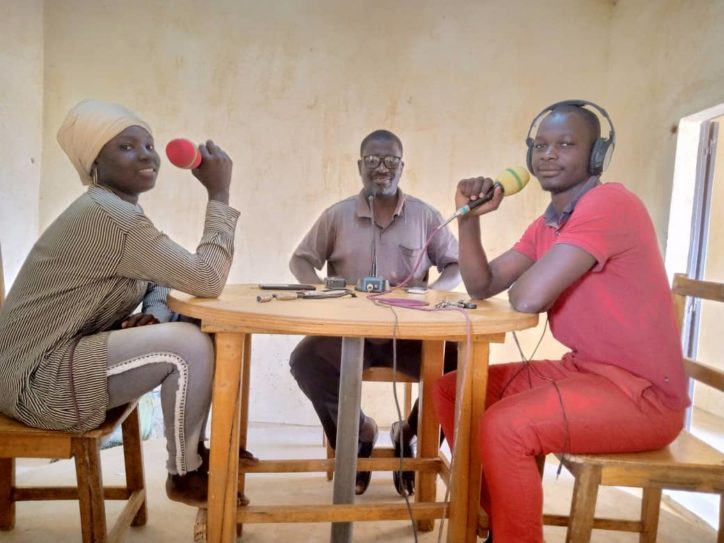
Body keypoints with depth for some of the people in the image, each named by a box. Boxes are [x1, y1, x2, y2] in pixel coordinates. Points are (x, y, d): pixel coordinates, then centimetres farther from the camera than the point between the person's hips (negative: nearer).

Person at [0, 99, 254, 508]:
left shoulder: (122, 210, 8)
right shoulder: (109, 215, -24)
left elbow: (163, 281, 13)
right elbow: (207, 280, -26)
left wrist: (155, 315, -10)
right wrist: (219, 194, -20)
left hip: (58, 360, 10)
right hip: (36, 380, -9)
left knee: (188, 329, 6)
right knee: (189, 346, -23)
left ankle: (194, 448, 18)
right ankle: (186, 475, 0)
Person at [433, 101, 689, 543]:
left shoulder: (611, 203, -19)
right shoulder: (545, 226, 10)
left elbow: (529, 297, -28)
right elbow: (481, 287, 7)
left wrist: (521, 282, -3)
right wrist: (470, 218, -7)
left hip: (642, 393, -9)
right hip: (580, 370, 9)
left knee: (504, 426, -30)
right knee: (453, 390, 7)